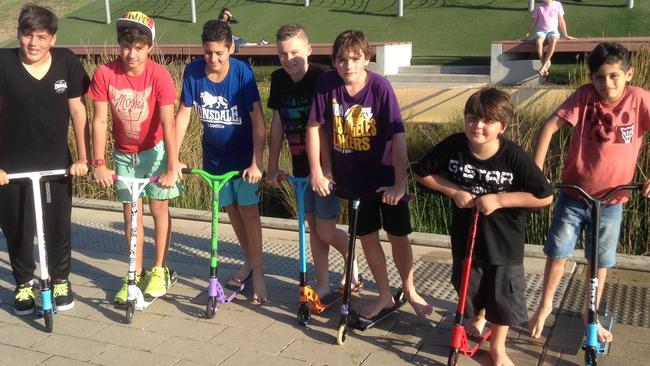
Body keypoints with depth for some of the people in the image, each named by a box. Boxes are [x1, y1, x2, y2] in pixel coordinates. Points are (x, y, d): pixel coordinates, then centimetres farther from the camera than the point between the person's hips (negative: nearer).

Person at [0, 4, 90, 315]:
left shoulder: (67, 62, -8)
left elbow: (77, 110, -2)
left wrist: (83, 158, -3)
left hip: (57, 164, 1)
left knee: (58, 227, 9)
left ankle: (60, 281, 31)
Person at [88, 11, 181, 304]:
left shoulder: (159, 75, -23)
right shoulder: (105, 74, -18)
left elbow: (168, 124, -26)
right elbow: (99, 121, -16)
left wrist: (172, 168, -30)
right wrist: (99, 164, -20)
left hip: (154, 149, -2)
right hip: (123, 153, 2)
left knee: (159, 207, 5)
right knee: (131, 212, 8)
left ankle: (159, 270, 20)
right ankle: (136, 274, 20)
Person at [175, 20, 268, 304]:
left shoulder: (242, 72, -21)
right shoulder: (193, 71, -13)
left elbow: (258, 120, -21)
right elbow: (183, 114, -8)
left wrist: (256, 163, -27)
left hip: (244, 156, -3)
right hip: (214, 155, 3)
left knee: (248, 210, -4)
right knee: (231, 209, 13)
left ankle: (258, 274, 5)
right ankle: (249, 259, 32)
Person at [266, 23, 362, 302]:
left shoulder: (322, 77, -18)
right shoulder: (278, 79, 0)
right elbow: (277, 122, 8)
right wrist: (272, 165, 8)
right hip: (301, 166, 6)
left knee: (325, 232, -2)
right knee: (313, 227, 12)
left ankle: (352, 261, 28)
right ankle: (323, 284, 25)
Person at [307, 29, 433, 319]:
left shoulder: (380, 86, -21)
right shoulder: (327, 83, -13)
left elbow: (398, 135, -23)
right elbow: (314, 126, -7)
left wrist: (400, 183, -26)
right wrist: (317, 172, -9)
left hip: (386, 175, -2)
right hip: (352, 177, 2)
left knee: (398, 236, 8)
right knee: (367, 237, 10)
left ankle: (410, 291, 31)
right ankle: (385, 296, 28)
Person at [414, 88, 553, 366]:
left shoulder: (515, 157, -23)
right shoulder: (453, 146, -16)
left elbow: (545, 196, -19)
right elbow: (422, 173, -3)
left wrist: (498, 200, -24)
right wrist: (454, 191, -17)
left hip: (504, 240, -2)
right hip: (465, 235, 2)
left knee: (502, 294, 12)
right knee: (468, 288, 21)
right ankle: (477, 319, 55)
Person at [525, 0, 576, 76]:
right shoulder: (539, 7, 5)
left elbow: (561, 21, 9)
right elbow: (533, 21, 11)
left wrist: (566, 35, 9)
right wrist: (528, 34, 3)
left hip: (553, 30, 0)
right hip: (541, 31, 0)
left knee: (553, 40, -38)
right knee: (538, 41, -37)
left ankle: (544, 66, -39)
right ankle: (545, 66, -34)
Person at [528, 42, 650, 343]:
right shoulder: (585, 96, -14)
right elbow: (549, 127, -13)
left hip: (611, 201, 1)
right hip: (573, 195, -1)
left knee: (600, 262, 15)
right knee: (557, 254, 10)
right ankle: (545, 305, 33)